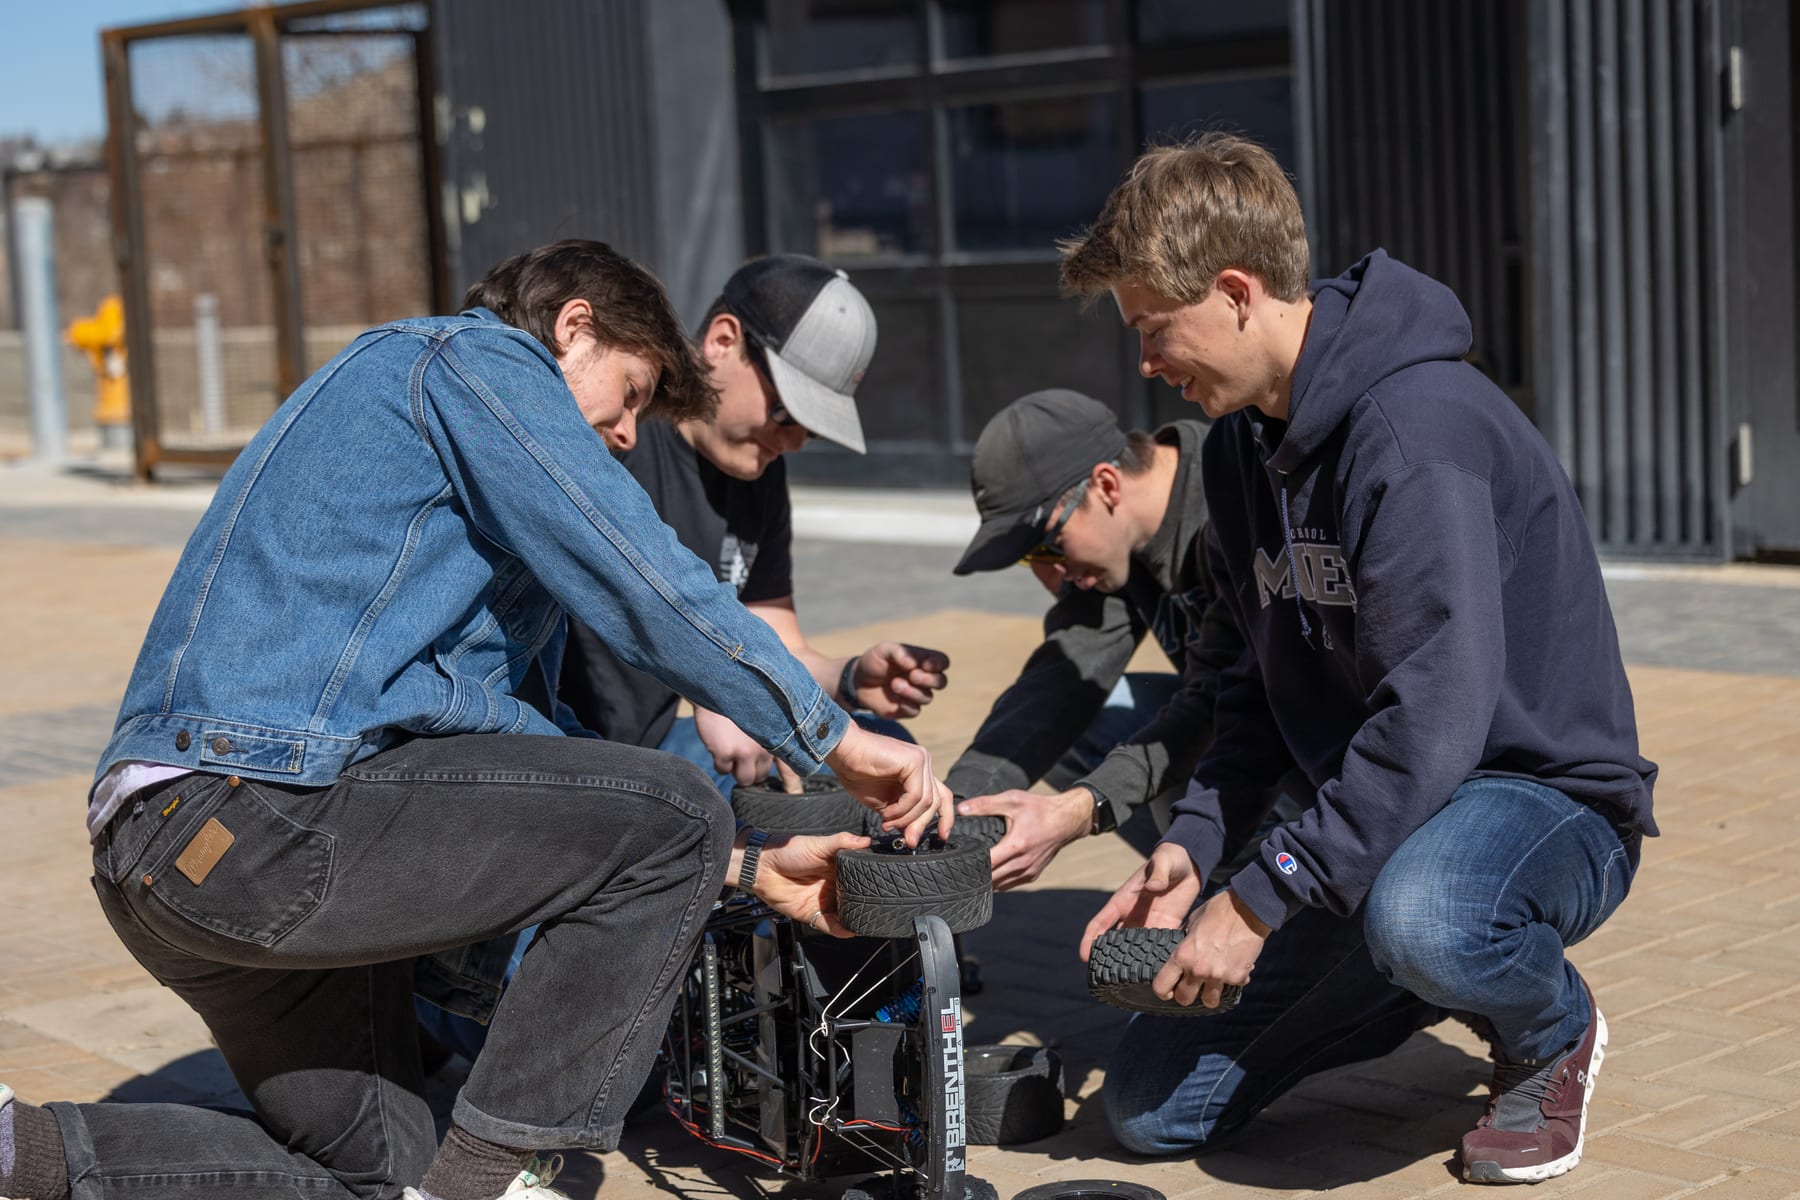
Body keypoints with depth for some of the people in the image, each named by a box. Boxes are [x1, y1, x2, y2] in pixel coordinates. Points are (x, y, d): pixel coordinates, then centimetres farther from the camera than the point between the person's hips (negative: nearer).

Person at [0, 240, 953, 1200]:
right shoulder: (482, 356, 3)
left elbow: (498, 725, 29)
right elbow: (641, 584, -9)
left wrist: (747, 865, 23)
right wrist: (835, 741, 1)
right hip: (263, 819, -10)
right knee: (670, 818, -8)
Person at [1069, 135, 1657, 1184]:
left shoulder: (1416, 425, -24)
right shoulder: (1242, 447, 7)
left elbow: (1435, 714, -31)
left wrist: (1262, 899, -27)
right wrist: (1196, 842, -2)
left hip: (1546, 792, -8)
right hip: (1364, 807, 8)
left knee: (1415, 918, -44)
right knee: (1154, 1106, 0)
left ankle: (1555, 1029, -6)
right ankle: (1462, 980, 18)